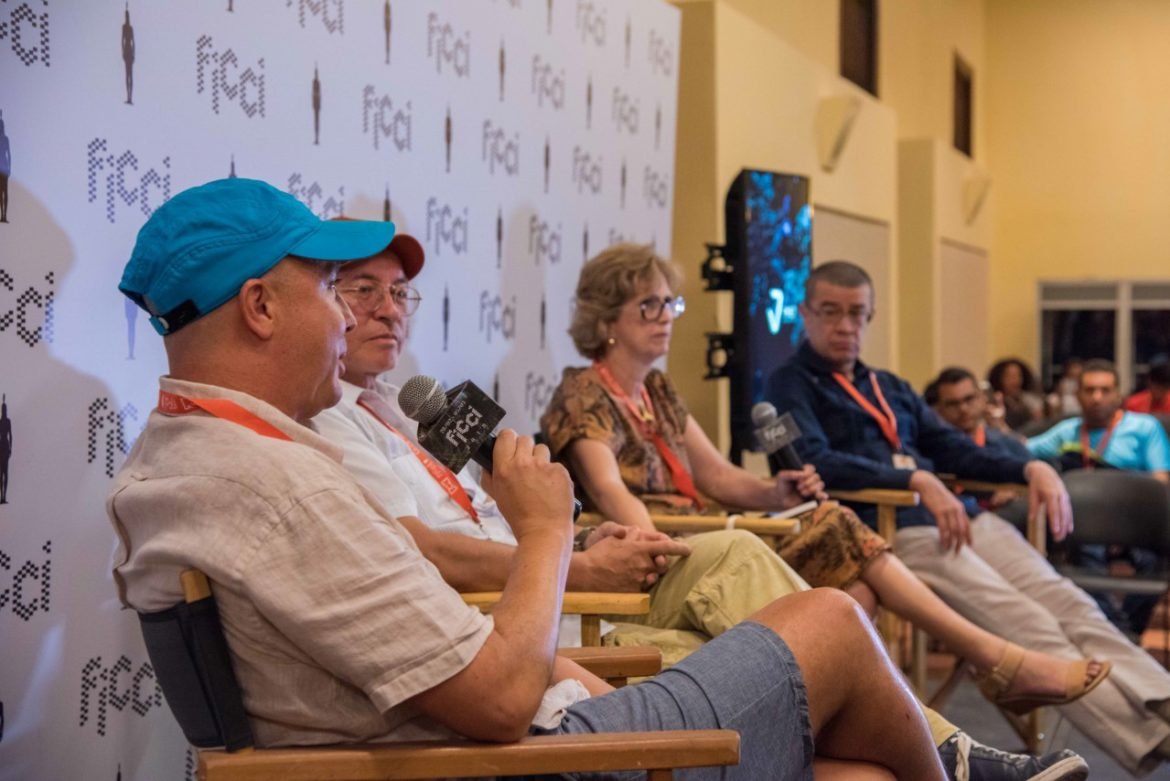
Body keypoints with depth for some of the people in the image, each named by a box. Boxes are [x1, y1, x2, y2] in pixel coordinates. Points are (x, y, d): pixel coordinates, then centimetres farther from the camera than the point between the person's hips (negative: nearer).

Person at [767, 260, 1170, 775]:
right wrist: (917, 481, -22)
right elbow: (816, 462, -13)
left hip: (961, 516, 8)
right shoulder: (791, 385, 4)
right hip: (891, 532, -8)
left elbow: (956, 451, 24)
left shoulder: (889, 387, 28)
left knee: (1073, 608, -15)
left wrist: (1031, 467, 5)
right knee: (1030, 628, -24)